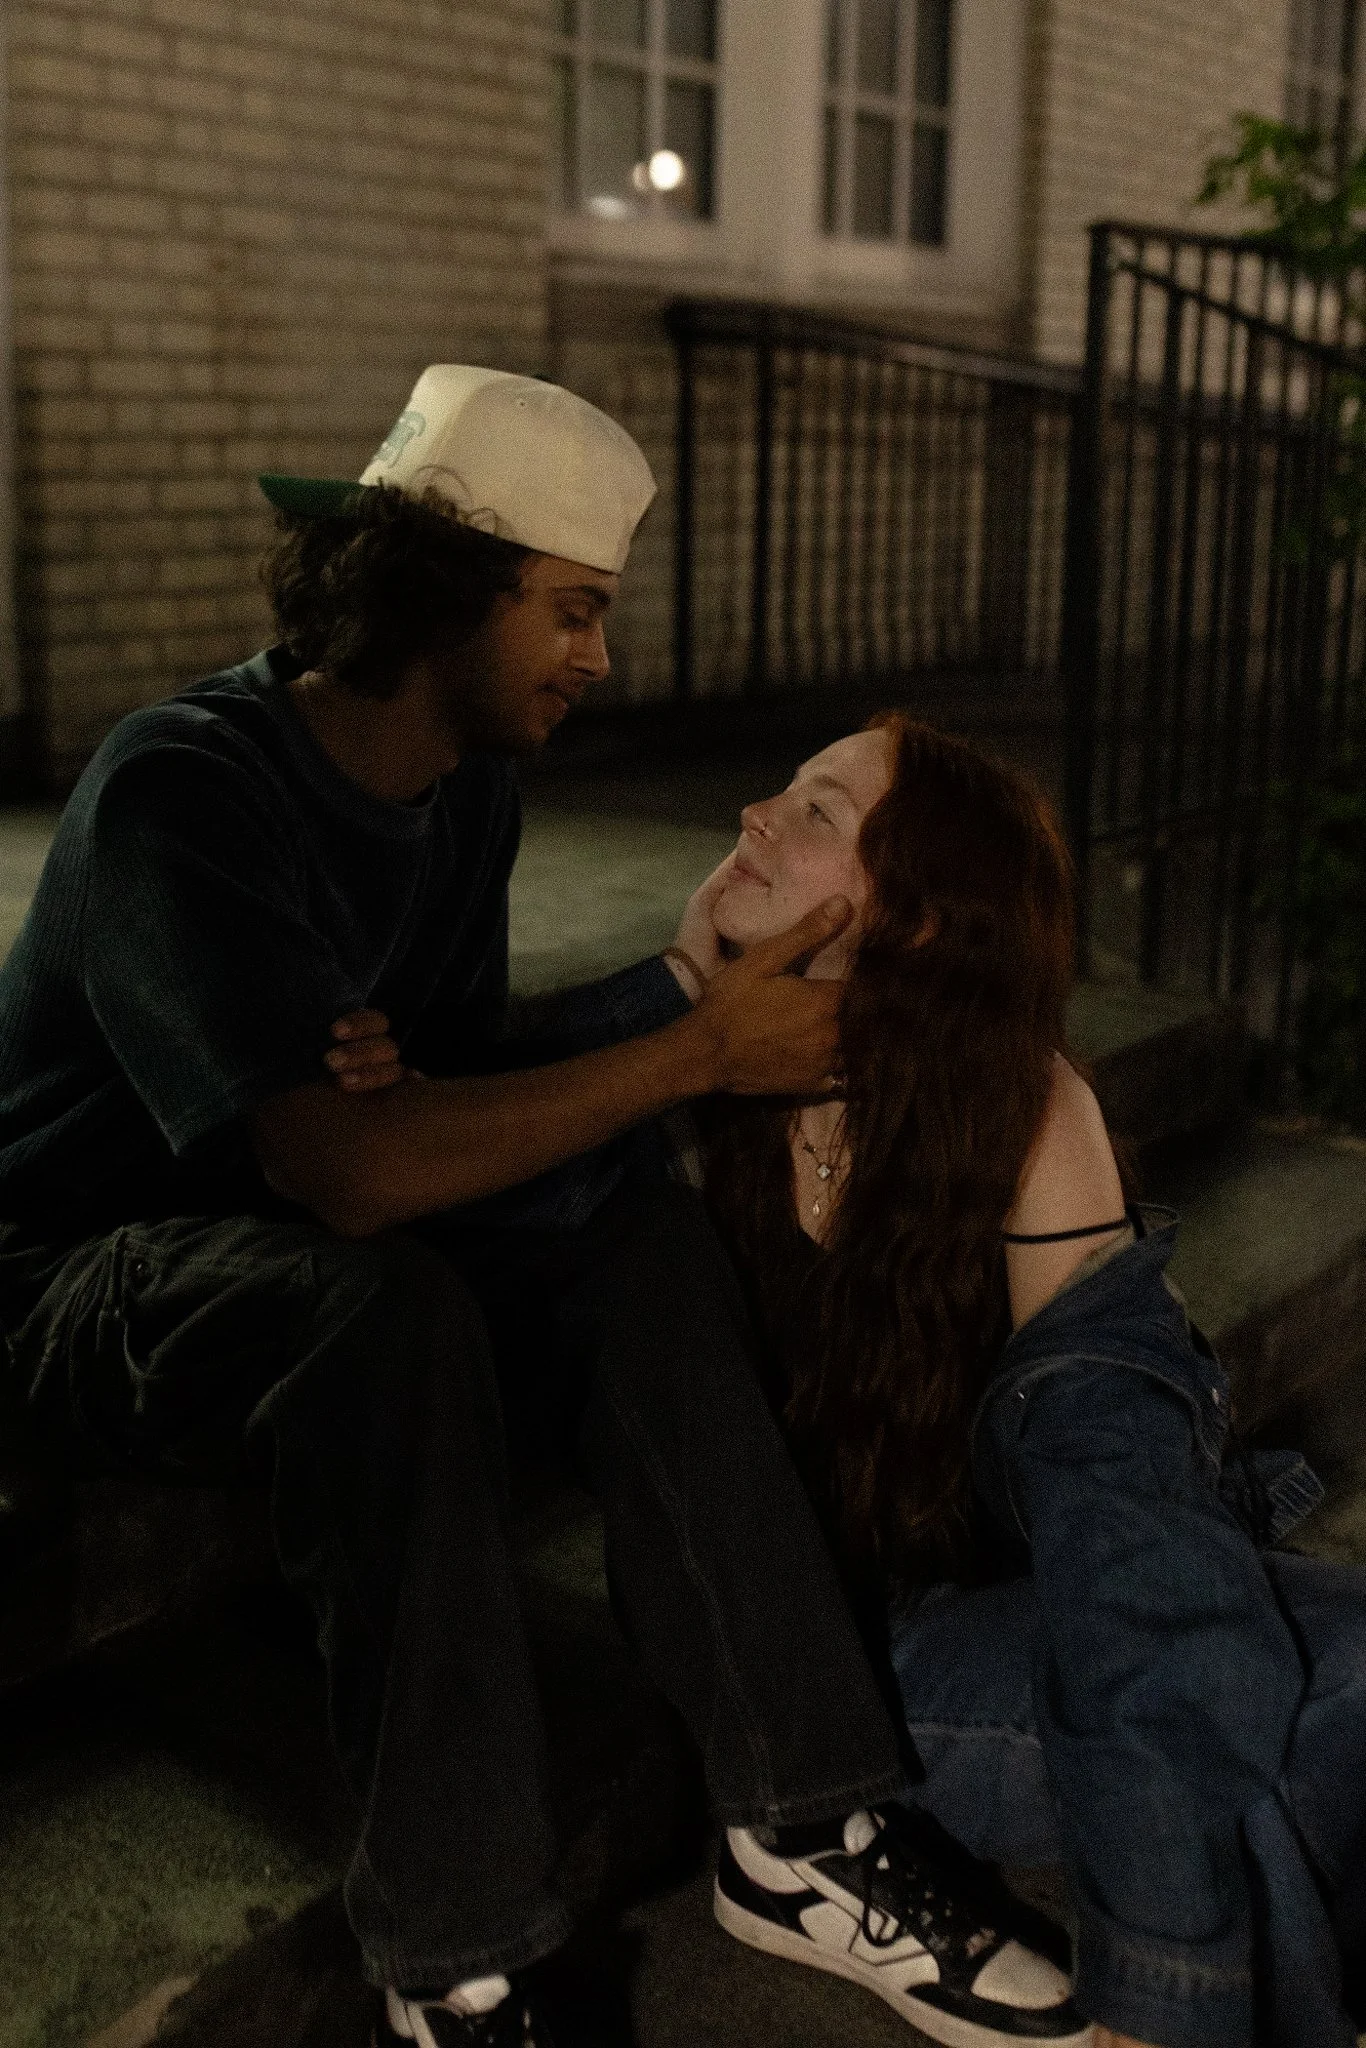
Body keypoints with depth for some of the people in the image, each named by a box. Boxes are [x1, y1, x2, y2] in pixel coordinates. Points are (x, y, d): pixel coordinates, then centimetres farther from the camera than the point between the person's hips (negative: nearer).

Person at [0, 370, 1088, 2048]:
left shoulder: (470, 778, 2)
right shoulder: (180, 792, -25)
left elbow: (463, 1077, 3)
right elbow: (346, 1169, -35)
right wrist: (701, 1053, -31)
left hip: (290, 1229, 7)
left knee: (636, 1225, -17)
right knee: (391, 1309, -37)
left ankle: (805, 1825, -17)